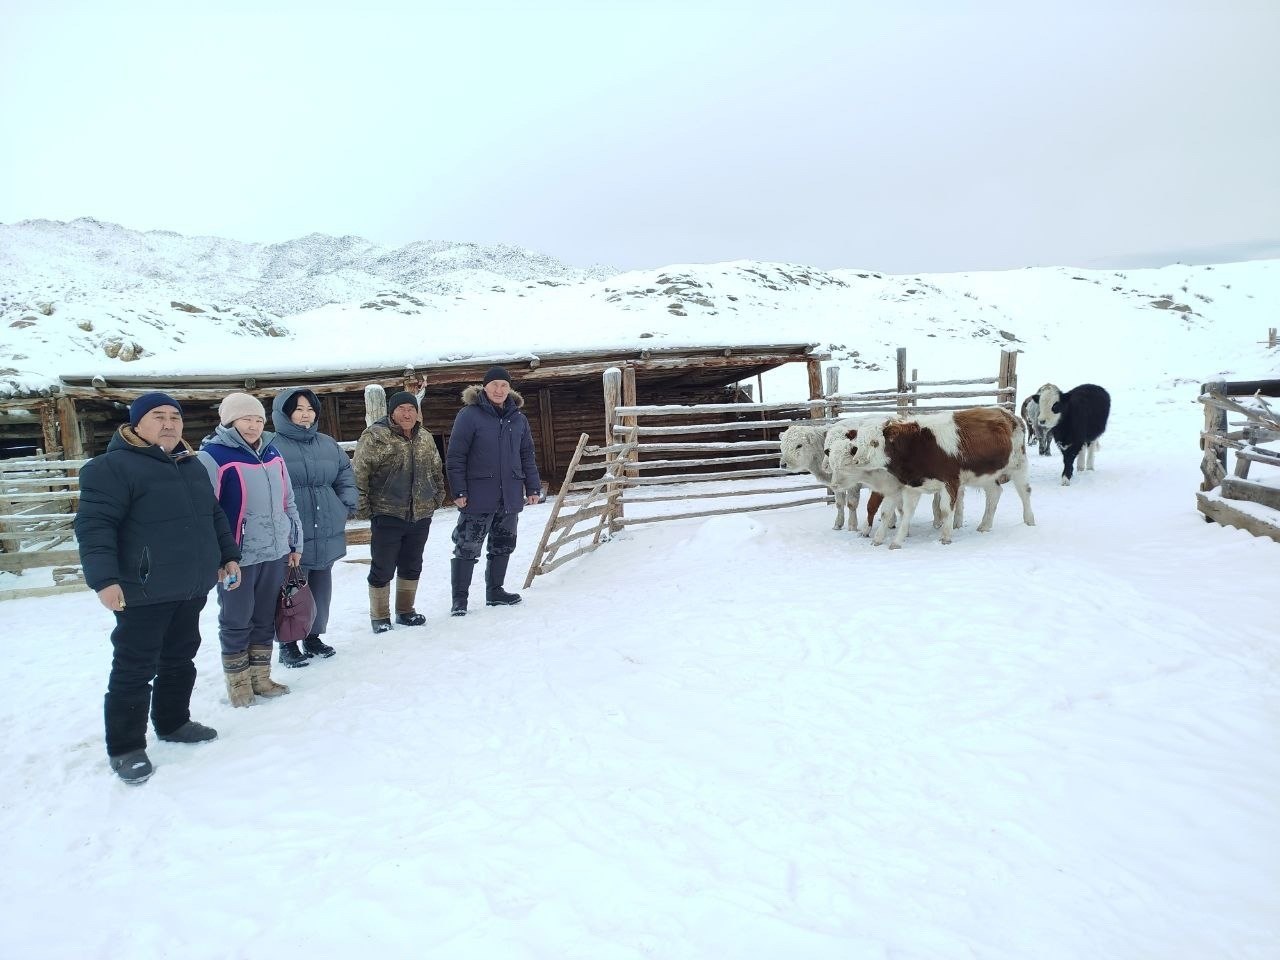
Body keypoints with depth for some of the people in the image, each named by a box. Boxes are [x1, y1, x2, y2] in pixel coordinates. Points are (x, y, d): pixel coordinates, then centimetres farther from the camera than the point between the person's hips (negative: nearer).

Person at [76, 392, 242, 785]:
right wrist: (104, 579, -25)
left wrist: (228, 555, 17)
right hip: (144, 592, -8)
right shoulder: (113, 466, -12)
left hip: (192, 588, 8)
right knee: (135, 669, 0)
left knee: (180, 659, 19)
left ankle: (173, 722, 36)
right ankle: (126, 747, 13)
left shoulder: (191, 464, 13)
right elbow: (94, 525, -18)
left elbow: (214, 515, 22)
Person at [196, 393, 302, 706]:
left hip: (275, 553, 6)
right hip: (238, 557, -6)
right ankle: (238, 683, 22)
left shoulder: (272, 453, 9)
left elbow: (287, 502, 16)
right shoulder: (212, 456, -12)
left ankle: (261, 678, 29)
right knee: (236, 622, 8)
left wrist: (295, 543, 17)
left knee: (265, 619, 16)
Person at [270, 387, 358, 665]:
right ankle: (287, 644, 15)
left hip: (327, 533, 6)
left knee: (321, 586, 15)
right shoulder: (272, 446, -9)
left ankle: (314, 636, 30)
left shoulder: (328, 444, 11)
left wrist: (347, 505, 8)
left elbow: (346, 474, 19)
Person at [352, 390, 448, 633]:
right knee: (383, 569, 3)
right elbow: (359, 474, -11)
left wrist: (436, 499, 15)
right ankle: (380, 617, 18)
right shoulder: (374, 436, -10)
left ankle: (405, 611, 31)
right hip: (387, 515, -5)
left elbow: (437, 471, 20)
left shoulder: (425, 437, 9)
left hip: (421, 515, 6)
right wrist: (363, 508, -12)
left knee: (412, 567, 15)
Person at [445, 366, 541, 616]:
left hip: (510, 496, 6)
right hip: (478, 496, -5)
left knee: (503, 546, 14)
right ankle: (459, 599, 7)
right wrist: (458, 491, -12)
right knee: (467, 548, -4)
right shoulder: (469, 415, -7)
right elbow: (455, 456, -8)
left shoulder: (518, 419, 10)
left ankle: (495, 591, 29)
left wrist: (532, 487, 11)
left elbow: (527, 456, 16)